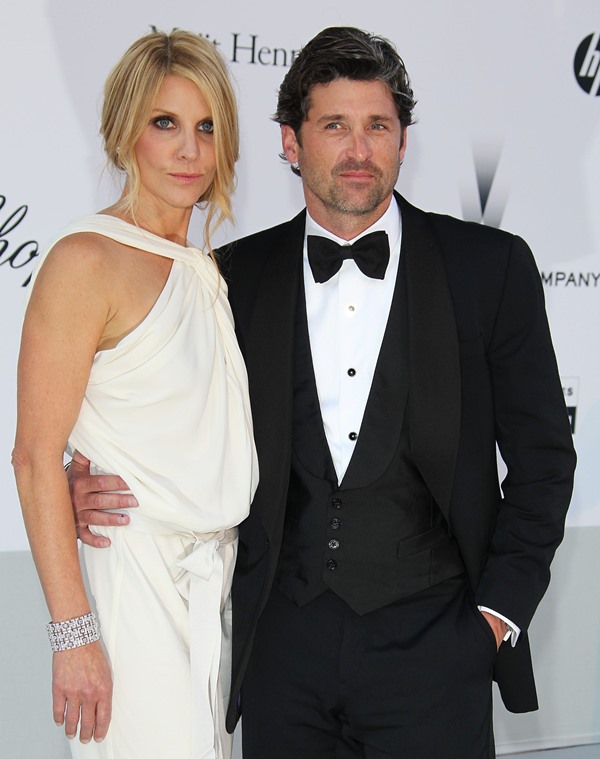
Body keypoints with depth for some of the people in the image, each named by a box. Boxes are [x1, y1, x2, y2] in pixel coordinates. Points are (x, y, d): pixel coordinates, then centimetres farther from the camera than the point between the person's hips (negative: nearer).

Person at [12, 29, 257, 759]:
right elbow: (37, 456, -15)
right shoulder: (88, 259, -11)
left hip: (215, 582, 7)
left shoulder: (205, 268, 12)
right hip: (133, 582, -7)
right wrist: (73, 634, -19)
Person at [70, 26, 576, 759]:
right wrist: (104, 491, -5)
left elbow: (540, 453, 2)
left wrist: (502, 608, -3)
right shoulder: (240, 275, 4)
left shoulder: (490, 266, -1)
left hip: (431, 642, -2)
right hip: (282, 638, 2)